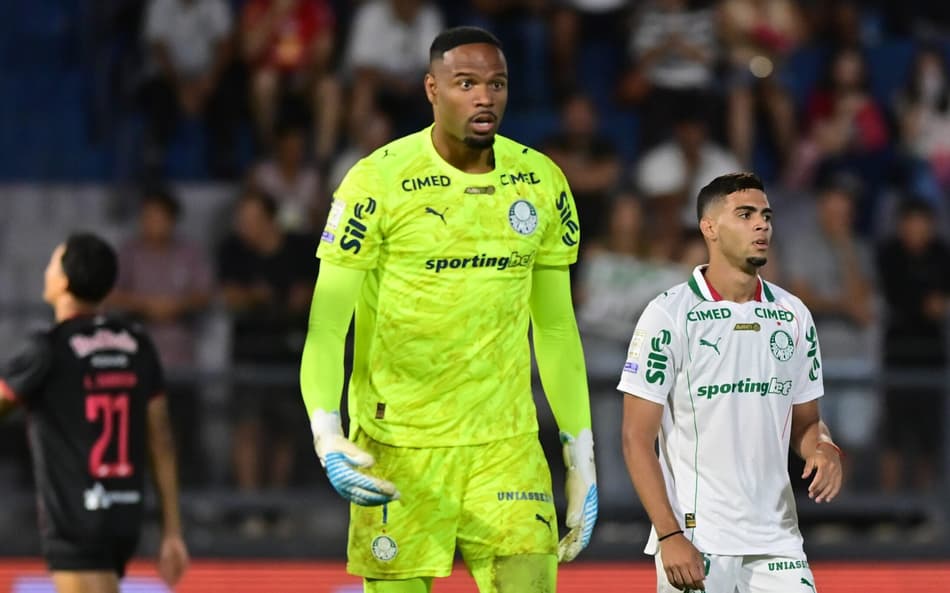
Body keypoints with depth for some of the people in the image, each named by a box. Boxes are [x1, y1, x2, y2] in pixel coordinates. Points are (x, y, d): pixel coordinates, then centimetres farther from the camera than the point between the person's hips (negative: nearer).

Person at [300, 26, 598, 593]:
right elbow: (327, 326, -8)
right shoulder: (378, 182, -8)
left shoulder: (542, 184, 5)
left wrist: (581, 457, 12)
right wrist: (326, 434, -24)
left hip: (507, 446, 3)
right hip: (396, 450, -3)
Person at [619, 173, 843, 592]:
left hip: (777, 539, 4)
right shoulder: (669, 314, -6)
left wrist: (824, 449, -5)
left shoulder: (793, 316, 10)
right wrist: (669, 536, -15)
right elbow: (637, 439, -7)